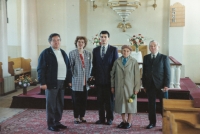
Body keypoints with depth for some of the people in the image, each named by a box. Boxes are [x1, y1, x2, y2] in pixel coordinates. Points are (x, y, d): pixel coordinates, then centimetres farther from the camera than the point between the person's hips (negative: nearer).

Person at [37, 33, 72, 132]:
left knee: (60, 104, 12)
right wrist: (42, 82, -17)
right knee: (51, 104, 0)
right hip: (51, 82, -7)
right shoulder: (45, 53, -5)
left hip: (62, 82, 7)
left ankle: (57, 122, 23)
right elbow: (41, 69, -10)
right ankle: (50, 124, 9)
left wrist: (69, 80, 11)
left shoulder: (63, 53, 15)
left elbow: (68, 67, 17)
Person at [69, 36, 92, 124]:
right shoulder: (72, 53, -1)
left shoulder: (88, 54, 11)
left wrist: (89, 77, 4)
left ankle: (82, 116, 20)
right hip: (76, 81, -4)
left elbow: (89, 66, 12)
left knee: (84, 99, 9)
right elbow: (70, 67, -2)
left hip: (85, 81, 4)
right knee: (76, 100, 2)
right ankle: (76, 117, 12)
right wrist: (72, 77, -7)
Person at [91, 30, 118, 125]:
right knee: (100, 100, 7)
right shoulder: (95, 50, 10)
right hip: (99, 78, 3)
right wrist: (93, 75, 5)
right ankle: (101, 118, 16)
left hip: (109, 79, -3)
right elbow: (94, 64, 12)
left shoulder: (113, 49, 1)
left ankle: (109, 118, 16)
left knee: (109, 99, 5)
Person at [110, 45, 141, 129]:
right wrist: (112, 86, 7)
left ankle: (129, 122, 16)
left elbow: (137, 75, -3)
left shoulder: (134, 62, -1)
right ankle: (123, 121, 19)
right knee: (121, 103, 7)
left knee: (130, 104, 4)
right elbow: (112, 74, 9)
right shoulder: (117, 62, 6)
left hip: (130, 87, -2)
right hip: (119, 87, 3)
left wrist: (137, 87, -7)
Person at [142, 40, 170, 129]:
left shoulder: (164, 58, 0)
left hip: (161, 85, -3)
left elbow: (167, 72, -4)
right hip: (150, 85, 3)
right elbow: (144, 72, 10)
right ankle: (152, 122, 21)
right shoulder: (146, 58, 10)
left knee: (164, 105, 3)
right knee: (151, 104, 9)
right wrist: (144, 85, 6)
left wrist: (166, 85, -11)